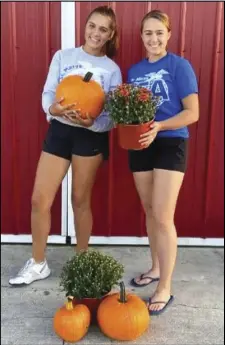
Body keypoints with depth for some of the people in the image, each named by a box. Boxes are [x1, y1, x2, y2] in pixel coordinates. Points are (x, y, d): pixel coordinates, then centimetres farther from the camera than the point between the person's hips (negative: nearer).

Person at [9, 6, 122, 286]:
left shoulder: (112, 70, 3)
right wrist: (54, 108, -23)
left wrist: (91, 122, -23)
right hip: (58, 131, 2)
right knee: (39, 199, 0)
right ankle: (38, 263, 20)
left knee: (81, 200, 8)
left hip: (91, 136, -1)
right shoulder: (62, 57, 5)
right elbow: (47, 93, 0)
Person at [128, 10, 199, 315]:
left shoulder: (179, 65, -5)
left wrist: (159, 126, -24)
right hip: (140, 146, 6)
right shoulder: (134, 70, 12)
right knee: (149, 212, 14)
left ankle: (165, 289, 4)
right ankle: (156, 269, 32)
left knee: (163, 217, -8)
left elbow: (192, 113, -10)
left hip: (171, 144, -5)